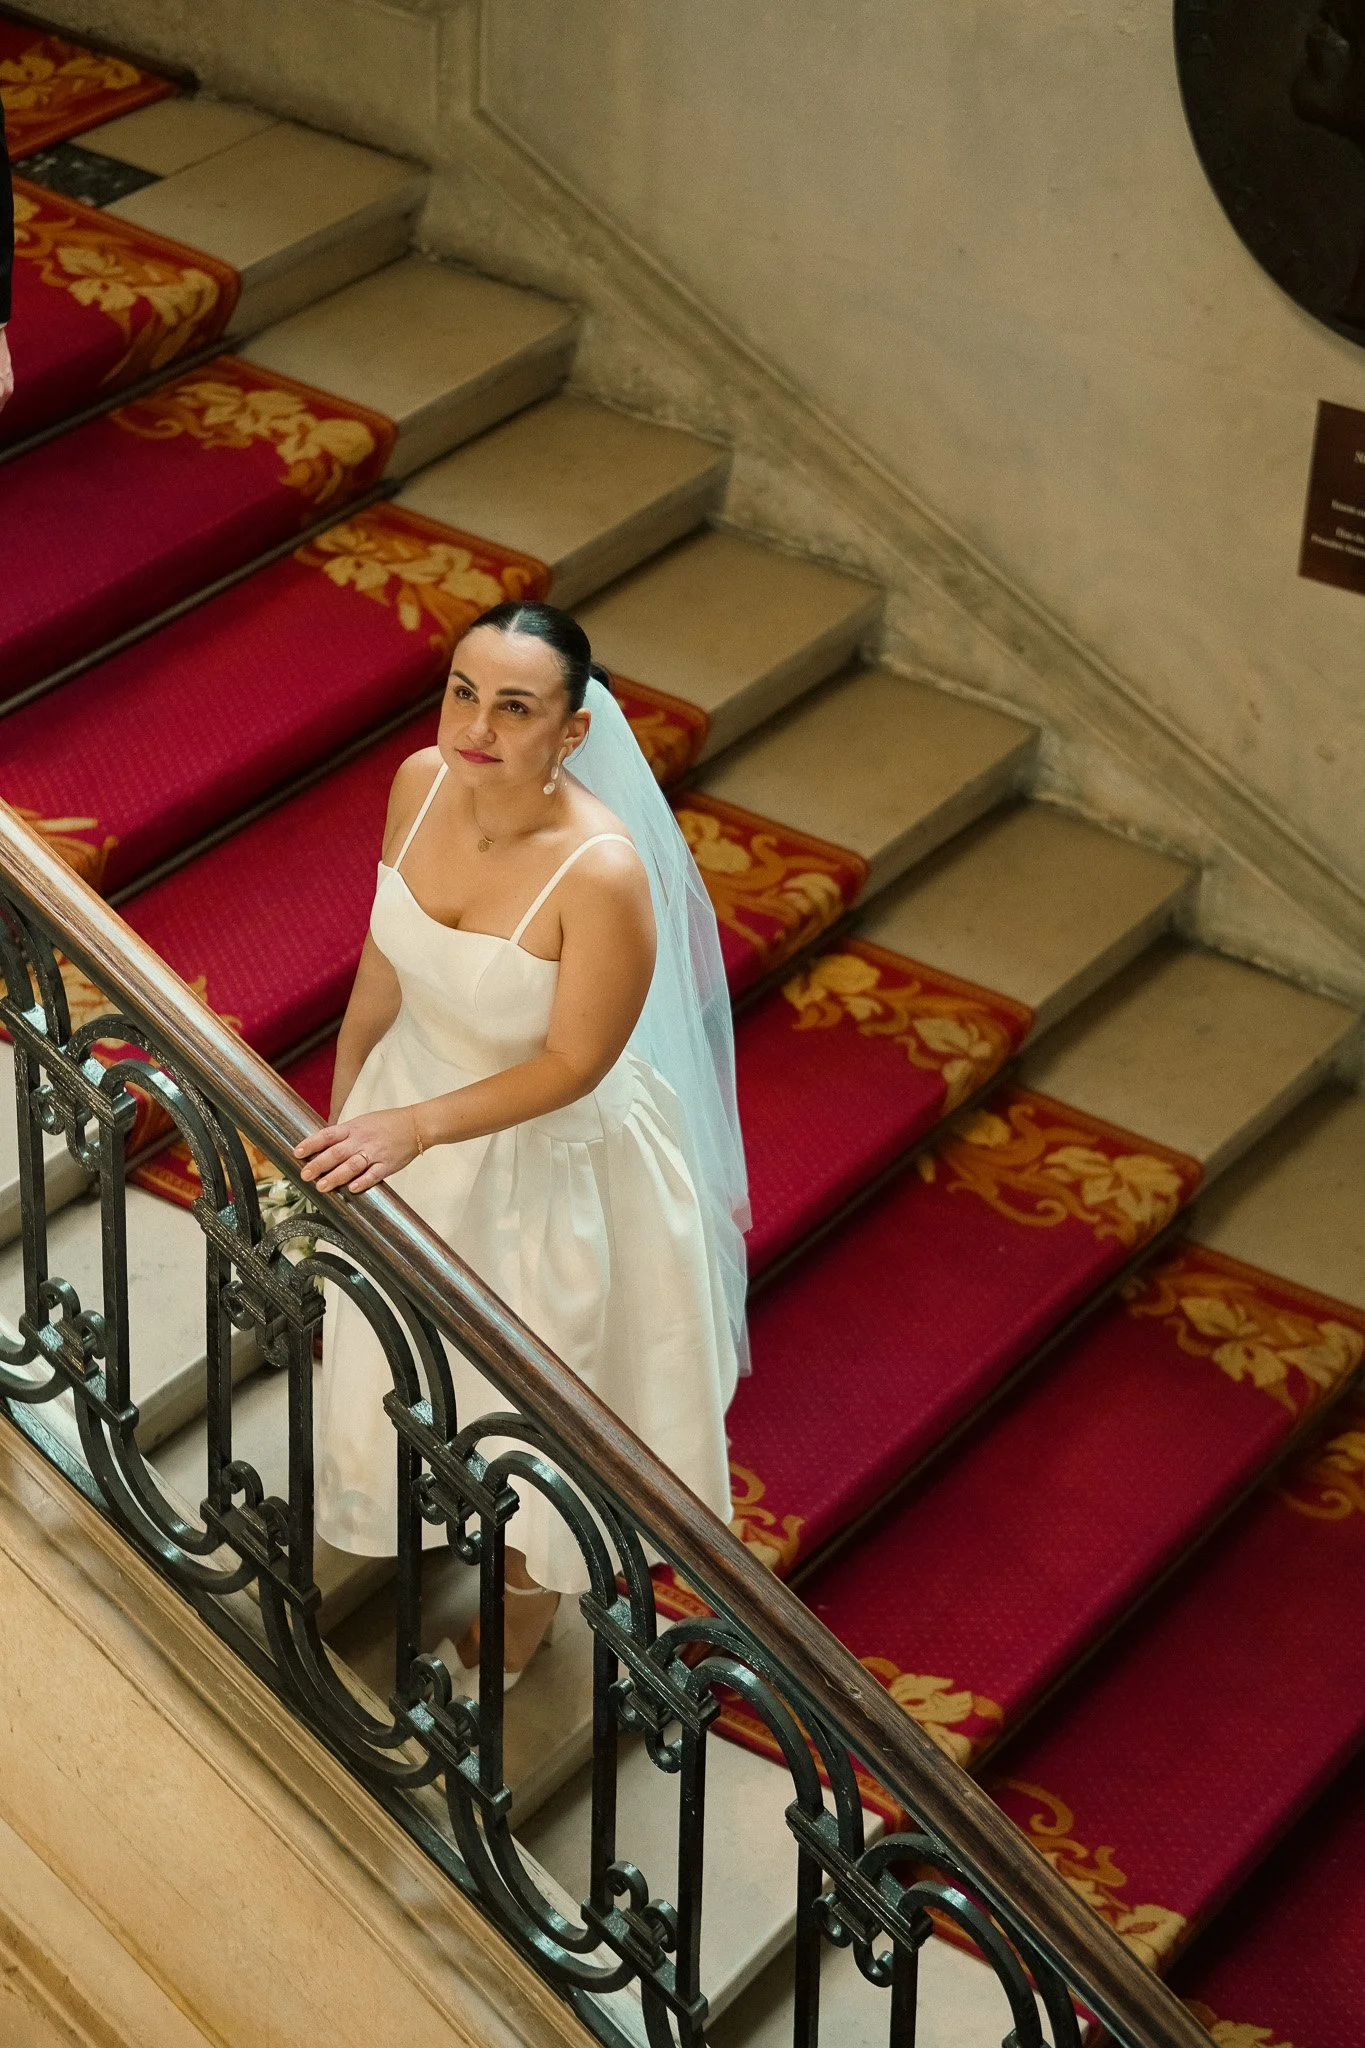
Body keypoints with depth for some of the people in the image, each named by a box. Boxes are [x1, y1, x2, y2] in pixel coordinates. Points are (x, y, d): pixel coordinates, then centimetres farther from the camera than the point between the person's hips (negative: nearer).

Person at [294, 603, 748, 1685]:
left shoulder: (604, 873, -36)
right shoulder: (423, 783, -18)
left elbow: (573, 1064, -25)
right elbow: (387, 954, -1)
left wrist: (412, 1127, -25)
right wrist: (345, 1096, 9)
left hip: (548, 1158, -5)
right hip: (414, 1095, 5)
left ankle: (531, 1581, 50)